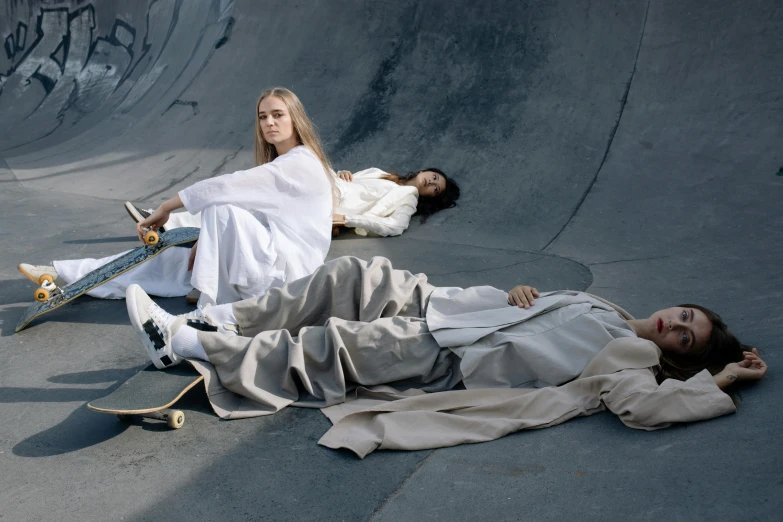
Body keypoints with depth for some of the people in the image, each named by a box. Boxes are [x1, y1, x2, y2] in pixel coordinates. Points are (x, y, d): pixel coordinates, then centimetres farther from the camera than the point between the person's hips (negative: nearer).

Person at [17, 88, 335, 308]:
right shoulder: (276, 165, 15)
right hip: (268, 260, 9)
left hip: (291, 267, -9)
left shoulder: (302, 162, -15)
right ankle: (61, 274, 7)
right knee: (173, 259, 4)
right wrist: (206, 242, -9)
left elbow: (225, 187, -20)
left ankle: (209, 305, -20)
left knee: (221, 208, -27)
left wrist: (165, 208, -16)